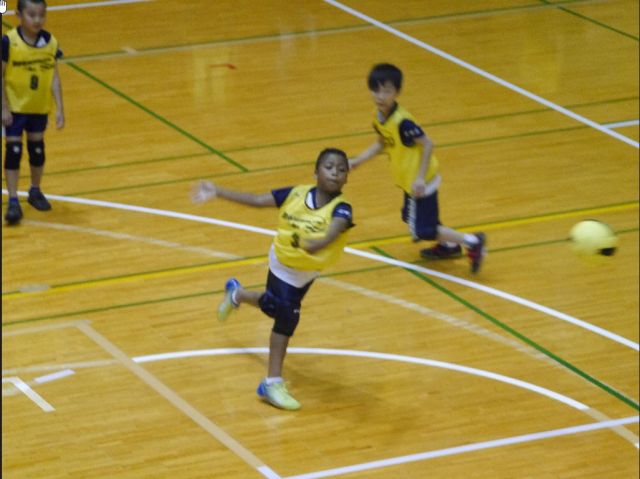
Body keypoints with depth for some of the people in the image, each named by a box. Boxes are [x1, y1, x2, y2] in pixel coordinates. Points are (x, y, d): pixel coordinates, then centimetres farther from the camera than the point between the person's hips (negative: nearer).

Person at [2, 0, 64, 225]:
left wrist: (59, 108, -5)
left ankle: (35, 192, 34)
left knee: (37, 148, 15)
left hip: (39, 107, 4)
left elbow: (54, 77, -2)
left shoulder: (50, 42, -7)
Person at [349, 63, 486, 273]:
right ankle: (448, 246, 45)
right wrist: (358, 160, 11)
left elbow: (427, 144, -28)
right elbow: (381, 143, 15)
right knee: (411, 217, 26)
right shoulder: (379, 118, -3)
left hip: (420, 182, -9)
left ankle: (471, 242, 4)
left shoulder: (401, 122, -30)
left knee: (422, 230, -4)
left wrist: (420, 178, -30)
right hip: (409, 180, 9)